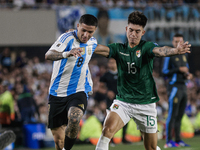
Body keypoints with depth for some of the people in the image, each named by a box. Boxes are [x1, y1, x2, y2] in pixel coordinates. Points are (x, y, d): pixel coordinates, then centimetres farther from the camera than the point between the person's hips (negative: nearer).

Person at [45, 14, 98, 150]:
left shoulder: (93, 42, 5)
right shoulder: (68, 38, -13)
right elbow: (48, 55, -31)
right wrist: (66, 54, -50)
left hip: (78, 92, 2)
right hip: (58, 92, -2)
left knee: (74, 120, -30)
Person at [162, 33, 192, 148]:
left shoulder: (184, 55, 17)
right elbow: (165, 72, -9)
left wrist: (188, 75, 3)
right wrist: (179, 69, -17)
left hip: (183, 87, 8)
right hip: (174, 87, -8)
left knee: (180, 115, 8)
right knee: (172, 114, -11)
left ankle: (178, 140, 12)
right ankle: (169, 141, -11)